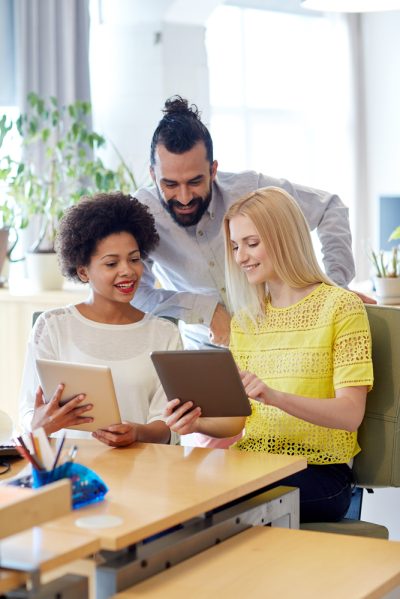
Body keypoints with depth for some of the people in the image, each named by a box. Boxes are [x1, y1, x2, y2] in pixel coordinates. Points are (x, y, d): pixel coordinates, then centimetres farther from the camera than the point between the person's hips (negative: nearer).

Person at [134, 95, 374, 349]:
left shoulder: (249, 188, -13)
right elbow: (133, 292, -20)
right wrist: (207, 308, -24)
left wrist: (338, 284, -11)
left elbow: (330, 208, -1)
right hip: (203, 352, 0)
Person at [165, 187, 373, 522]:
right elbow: (239, 418, 14)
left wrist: (275, 396, -29)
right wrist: (199, 423, -9)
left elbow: (350, 414, -13)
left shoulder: (340, 306, -3)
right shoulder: (245, 319, 16)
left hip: (318, 470, -5)